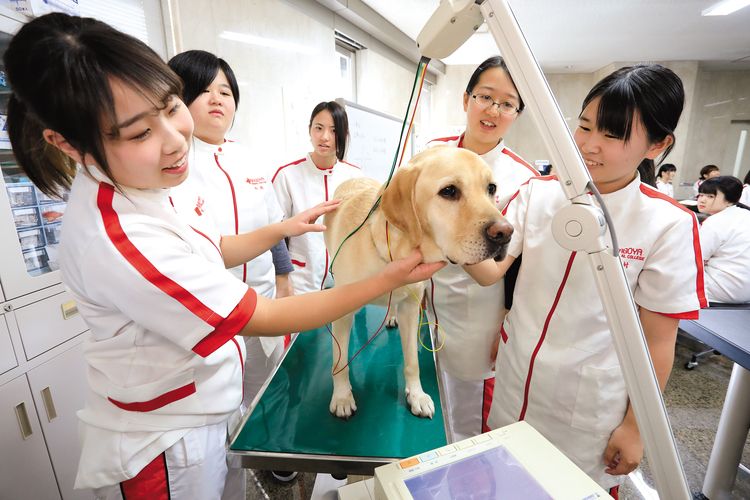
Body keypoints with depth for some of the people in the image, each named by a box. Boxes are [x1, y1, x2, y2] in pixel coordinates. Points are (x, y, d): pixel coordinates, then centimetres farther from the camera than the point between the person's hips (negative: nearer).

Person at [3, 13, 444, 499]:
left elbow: (207, 250, 9)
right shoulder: (120, 241, -35)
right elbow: (267, 318, -29)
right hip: (164, 451, -7)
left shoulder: (138, 187, -7)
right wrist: (389, 278, -23)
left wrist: (281, 229, 0)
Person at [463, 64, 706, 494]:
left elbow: (658, 340, -8)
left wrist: (635, 426, -2)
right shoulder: (538, 194, -8)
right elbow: (491, 269, -13)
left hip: (590, 404, -2)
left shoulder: (668, 225, -14)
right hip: (515, 378, 3)